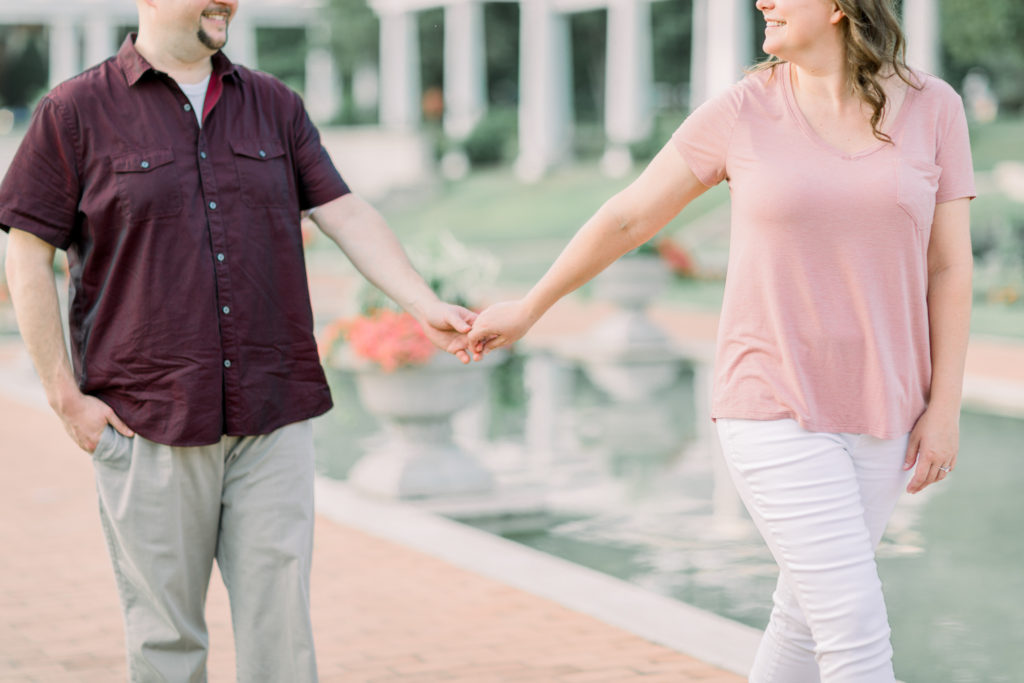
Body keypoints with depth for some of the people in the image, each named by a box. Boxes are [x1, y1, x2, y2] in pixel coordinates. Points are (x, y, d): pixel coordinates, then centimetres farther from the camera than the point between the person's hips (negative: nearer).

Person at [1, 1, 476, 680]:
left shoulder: (274, 105, 12)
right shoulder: (76, 112, 1)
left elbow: (347, 215, 7)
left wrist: (426, 306, -7)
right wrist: (66, 396, -5)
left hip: (273, 418, 3)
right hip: (146, 420, -3)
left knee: (281, 620, 2)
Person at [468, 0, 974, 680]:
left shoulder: (933, 107, -1)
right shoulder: (743, 113, -5)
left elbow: (949, 266, 0)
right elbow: (626, 217, 4)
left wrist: (945, 407, -5)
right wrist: (529, 308, 12)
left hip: (877, 409, 3)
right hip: (775, 407, -3)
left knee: (808, 612, 15)